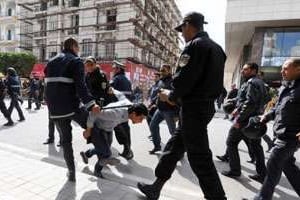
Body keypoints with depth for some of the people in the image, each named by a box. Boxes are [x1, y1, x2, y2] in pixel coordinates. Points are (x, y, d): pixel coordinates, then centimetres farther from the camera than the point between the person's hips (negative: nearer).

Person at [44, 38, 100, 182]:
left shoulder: (51, 62, 19)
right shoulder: (76, 61, -3)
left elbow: (49, 85, 22)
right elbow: (80, 86, -19)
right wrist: (91, 104, -26)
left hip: (55, 109, 6)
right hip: (72, 106, -6)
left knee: (65, 140, 14)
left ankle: (71, 172, 20)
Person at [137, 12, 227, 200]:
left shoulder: (194, 45, -12)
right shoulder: (216, 47, 17)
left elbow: (184, 79, -20)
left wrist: (171, 95, 0)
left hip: (193, 108, -10)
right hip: (206, 106, 10)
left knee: (199, 156, 1)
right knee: (173, 147, 16)